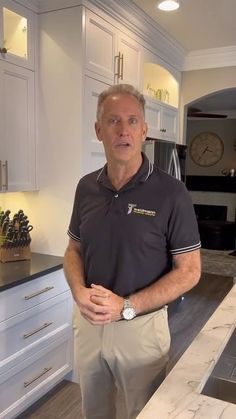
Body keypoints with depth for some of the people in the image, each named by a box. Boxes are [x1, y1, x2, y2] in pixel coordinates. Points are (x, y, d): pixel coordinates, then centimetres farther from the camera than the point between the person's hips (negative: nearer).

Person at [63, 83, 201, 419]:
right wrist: (79, 291, -11)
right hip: (88, 320, 4)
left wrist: (126, 307, -20)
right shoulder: (86, 187, -1)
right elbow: (74, 248, 8)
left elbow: (189, 271, -12)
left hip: (142, 325, -4)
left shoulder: (171, 193, -16)